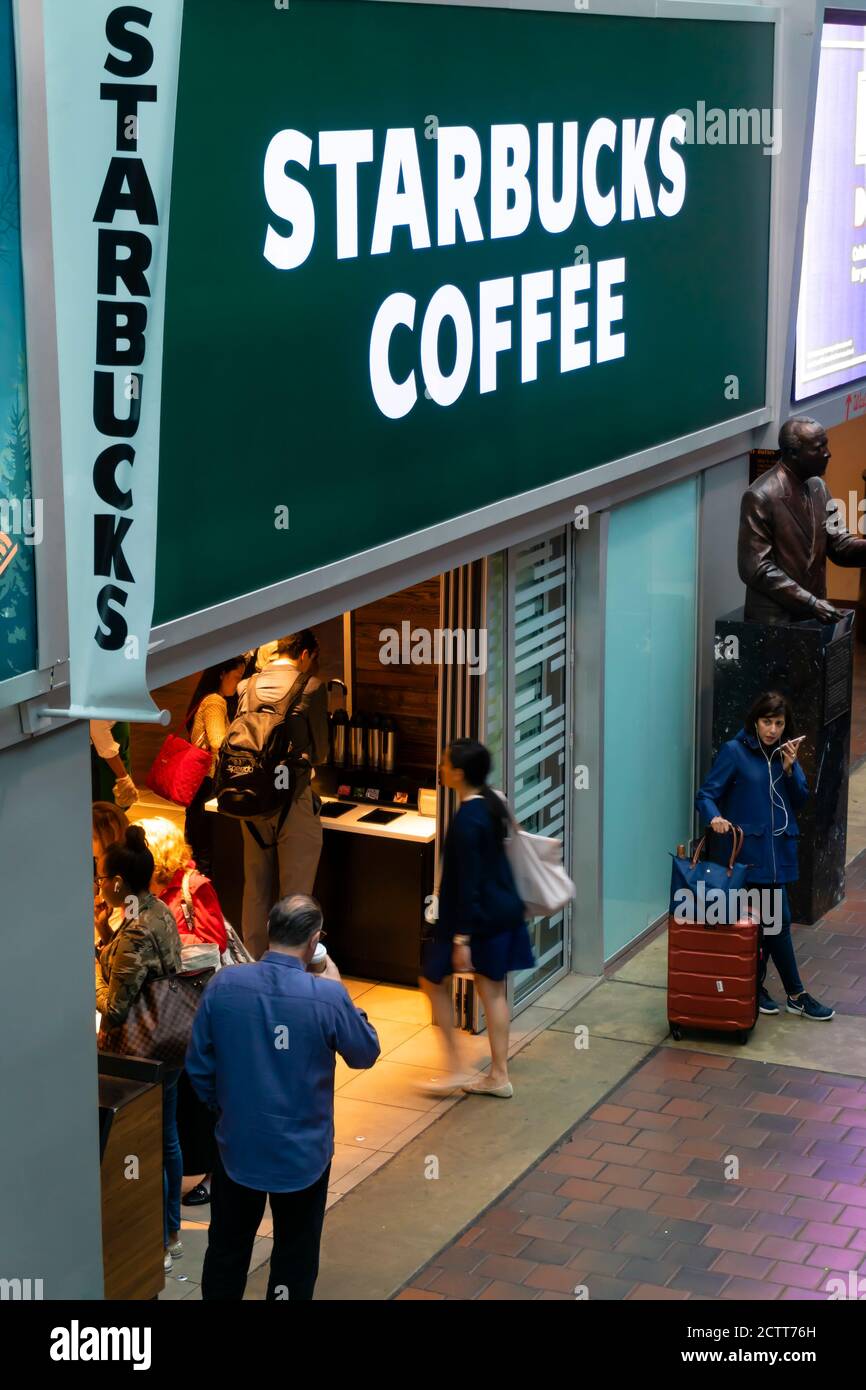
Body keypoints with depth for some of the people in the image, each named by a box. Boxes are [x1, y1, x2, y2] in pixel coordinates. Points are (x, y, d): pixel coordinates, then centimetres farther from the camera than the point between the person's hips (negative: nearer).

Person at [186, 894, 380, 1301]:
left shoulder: (223, 985, -13)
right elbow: (366, 1053, -3)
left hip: (238, 1145, 2)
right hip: (302, 1153, -2)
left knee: (227, 1249, 20)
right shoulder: (327, 996, -21)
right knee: (295, 1256, 16)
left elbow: (198, 1066, -2)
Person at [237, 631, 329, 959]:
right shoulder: (310, 688, -8)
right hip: (293, 800, -5)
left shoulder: (247, 687, 5)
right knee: (295, 896, 3)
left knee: (255, 891, 16)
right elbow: (320, 752, -1)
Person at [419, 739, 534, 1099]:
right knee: (493, 990, 13)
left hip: (477, 915, -8)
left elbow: (468, 882, -23)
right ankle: (498, 1076, 19)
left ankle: (455, 1067, 11)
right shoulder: (492, 802, 3)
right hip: (504, 908, 8)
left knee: (433, 980, 9)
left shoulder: (467, 820, -23)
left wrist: (461, 938, -21)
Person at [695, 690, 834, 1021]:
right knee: (777, 920, -6)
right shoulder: (735, 751, -7)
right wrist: (715, 817, -30)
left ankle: (756, 987, 23)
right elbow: (706, 795, -9)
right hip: (749, 848, -6)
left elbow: (800, 800, 8)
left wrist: (789, 768, -8)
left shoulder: (785, 752, 10)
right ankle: (796, 996, 3)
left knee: (769, 921, 10)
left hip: (780, 849, 6)